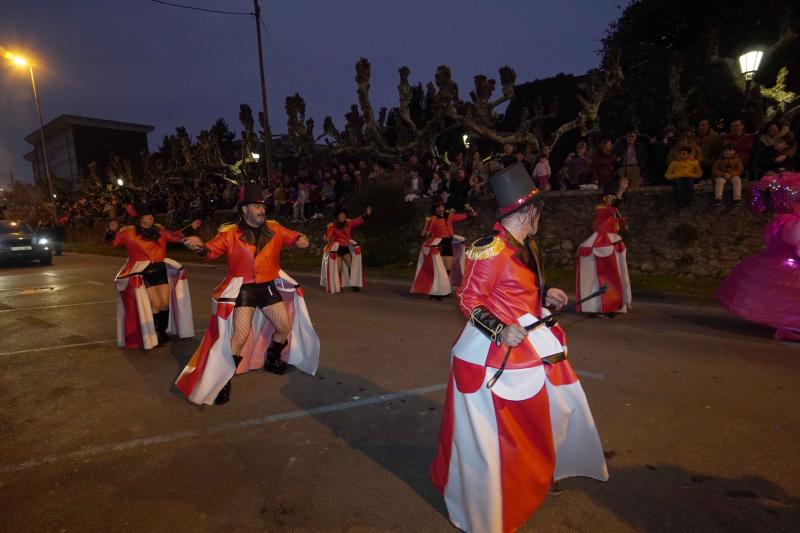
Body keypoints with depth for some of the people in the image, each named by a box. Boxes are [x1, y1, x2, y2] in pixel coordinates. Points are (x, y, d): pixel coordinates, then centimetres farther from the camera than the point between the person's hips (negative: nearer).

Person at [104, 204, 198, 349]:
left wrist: (191, 228, 13)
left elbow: (177, 237, 20)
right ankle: (153, 336, 11)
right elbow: (111, 241, -9)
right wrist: (112, 231, -29)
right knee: (156, 304, -10)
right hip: (143, 274, -5)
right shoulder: (129, 232, -3)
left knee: (165, 303, 5)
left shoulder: (159, 230, 10)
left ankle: (163, 332, 25)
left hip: (160, 271, 5)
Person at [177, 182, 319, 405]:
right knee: (240, 335, -13)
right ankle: (223, 381, 6)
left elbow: (291, 236, 9)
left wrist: (300, 240, -15)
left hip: (269, 286, 5)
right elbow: (213, 249, -18)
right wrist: (201, 246, -41)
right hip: (243, 290, -5)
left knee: (285, 327, 10)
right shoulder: (230, 233, -10)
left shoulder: (273, 228, 1)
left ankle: (272, 361, 39)